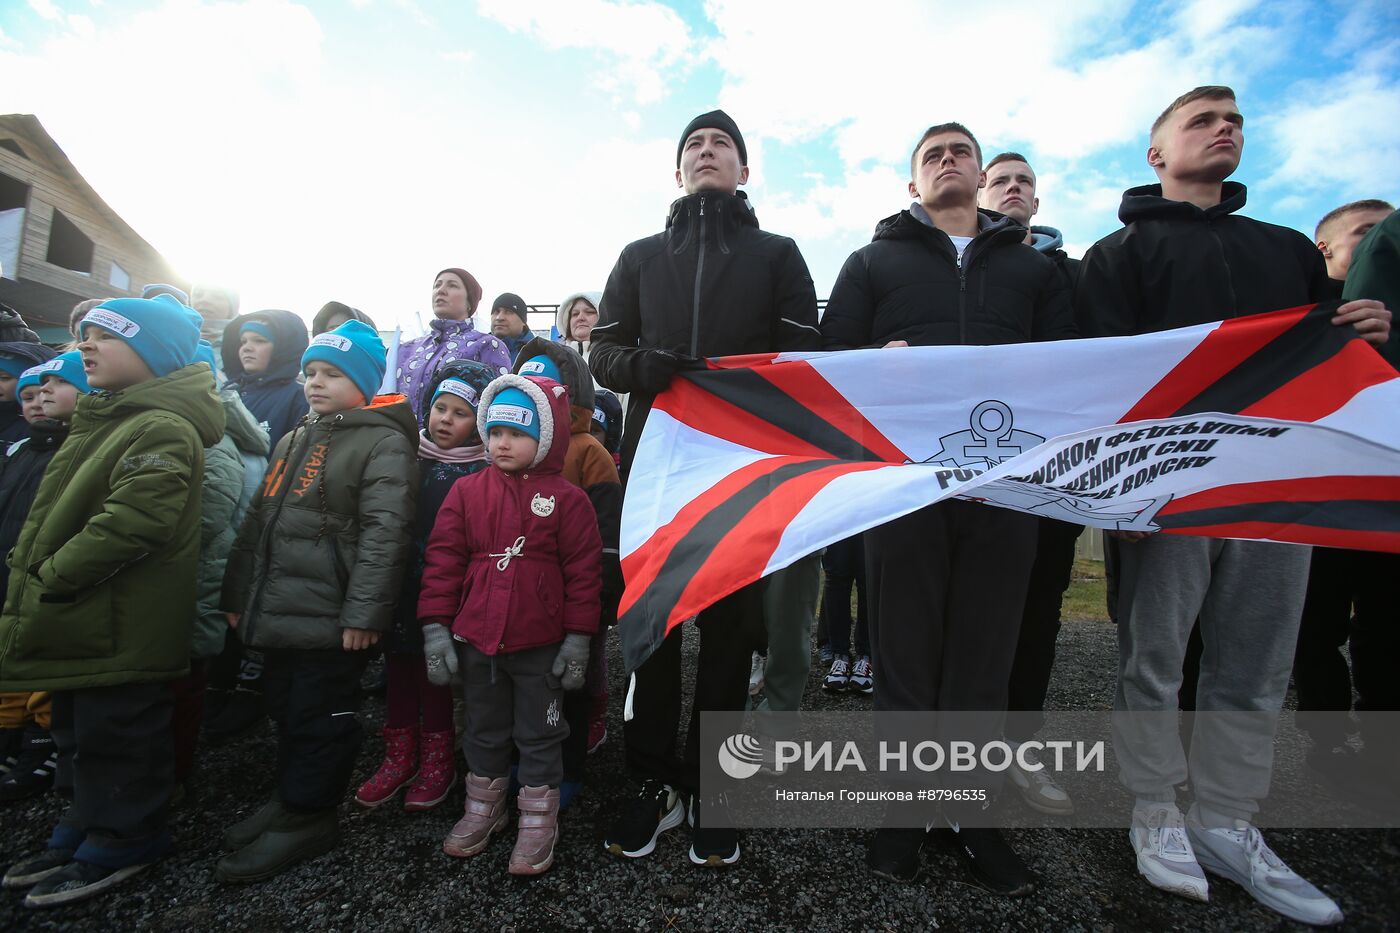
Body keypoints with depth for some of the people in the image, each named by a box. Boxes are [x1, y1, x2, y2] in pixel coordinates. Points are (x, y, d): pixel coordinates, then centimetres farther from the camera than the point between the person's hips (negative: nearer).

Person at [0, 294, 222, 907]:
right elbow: (53, 509, 23)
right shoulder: (101, 420, 15)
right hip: (80, 620, 10)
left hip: (119, 625, -10)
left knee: (113, 734, 4)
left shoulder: (163, 429, -19)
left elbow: (129, 524, -27)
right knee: (79, 731, 23)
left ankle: (121, 842, 21)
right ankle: (81, 828, 39)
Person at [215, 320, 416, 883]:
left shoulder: (383, 443, -11)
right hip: (277, 612, 9)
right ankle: (288, 799, 37)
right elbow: (258, 524, 21)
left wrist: (363, 613, -25)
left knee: (320, 719, 4)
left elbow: (385, 532, -20)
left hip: (330, 619, -8)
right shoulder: (292, 442, 18)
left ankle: (307, 816, 20)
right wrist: (238, 595, 18)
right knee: (285, 711, 20)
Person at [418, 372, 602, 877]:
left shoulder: (566, 498, -9)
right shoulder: (467, 491, 0)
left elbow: (583, 570, -8)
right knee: (484, 730, 23)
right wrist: (435, 626, -3)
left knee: (539, 734, 13)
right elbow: (443, 560, 1)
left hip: (540, 645, -3)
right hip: (475, 639, 4)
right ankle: (483, 808, 44)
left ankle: (538, 821, 32)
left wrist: (577, 637, -8)